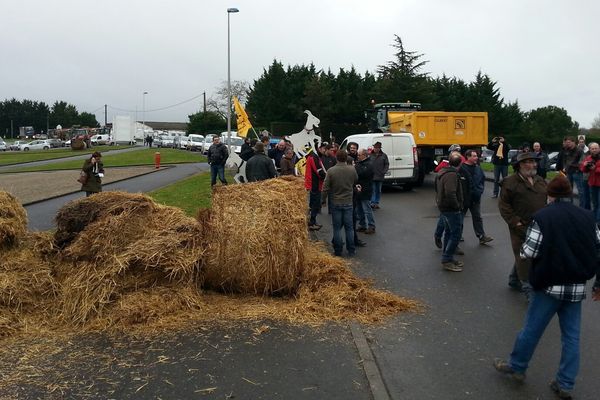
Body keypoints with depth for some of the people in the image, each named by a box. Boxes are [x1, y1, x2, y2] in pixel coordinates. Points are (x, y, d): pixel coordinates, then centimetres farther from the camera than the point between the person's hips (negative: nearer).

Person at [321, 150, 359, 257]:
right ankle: (351, 251, 15)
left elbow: (325, 188, -10)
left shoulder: (331, 171, -12)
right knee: (349, 228, 10)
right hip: (348, 203, 2)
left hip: (336, 203, -1)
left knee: (337, 228, 7)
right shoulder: (352, 169, -7)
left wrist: (323, 199, 3)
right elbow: (356, 181, 13)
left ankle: (338, 251, 11)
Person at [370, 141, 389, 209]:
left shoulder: (384, 155, 4)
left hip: (380, 176, 3)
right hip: (372, 176, -3)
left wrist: (384, 172, -5)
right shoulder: (370, 155, -2)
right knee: (373, 190, -6)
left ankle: (376, 203, 19)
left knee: (378, 190, 10)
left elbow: (387, 164, 7)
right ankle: (372, 203, -6)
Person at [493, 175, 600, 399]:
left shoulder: (543, 217, -12)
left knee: (532, 328, 10)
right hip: (577, 286, 5)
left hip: (551, 285, -5)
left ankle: (516, 367, 26)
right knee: (571, 336, 11)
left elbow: (528, 252, -14)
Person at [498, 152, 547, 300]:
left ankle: (514, 280, 34)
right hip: (521, 227, -6)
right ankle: (529, 290, 3)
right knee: (523, 257, -2)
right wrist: (515, 222, -14)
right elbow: (504, 204, -8)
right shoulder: (511, 182, -7)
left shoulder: (540, 181, 13)